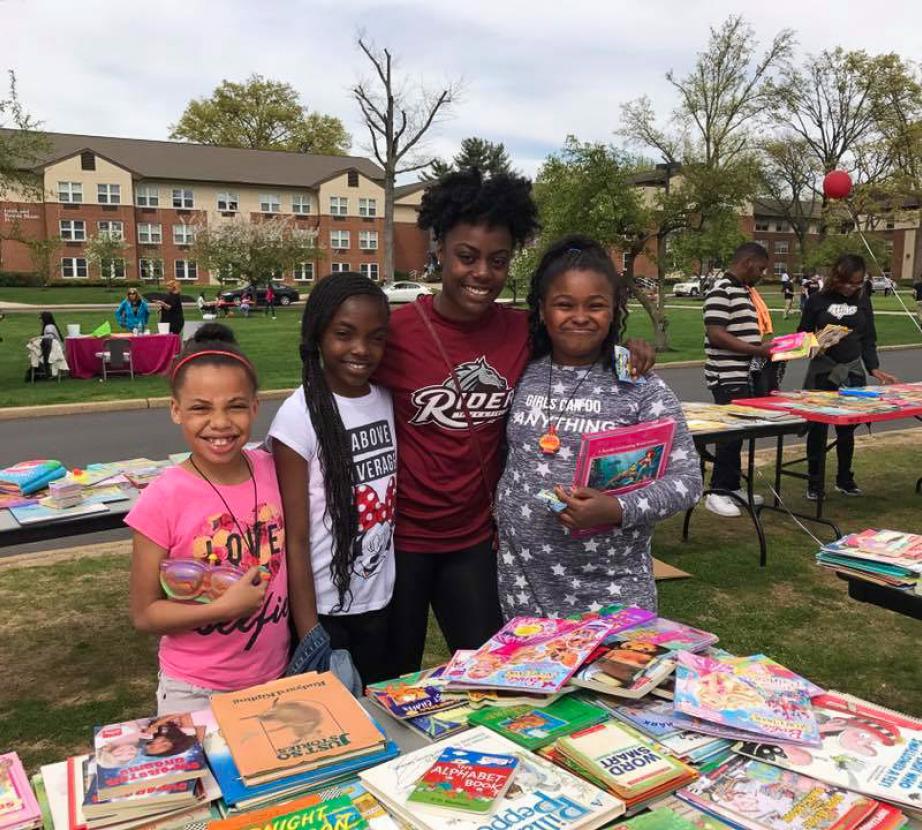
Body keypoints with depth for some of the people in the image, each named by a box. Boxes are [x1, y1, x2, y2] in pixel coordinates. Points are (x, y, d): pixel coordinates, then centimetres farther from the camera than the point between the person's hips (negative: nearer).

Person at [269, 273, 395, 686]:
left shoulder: (387, 402, 0)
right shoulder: (299, 416, -16)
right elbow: (295, 539, -14)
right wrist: (309, 634, -14)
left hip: (381, 601, 5)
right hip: (324, 608, -5)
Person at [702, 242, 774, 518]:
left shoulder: (745, 290, 16)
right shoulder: (721, 290, -15)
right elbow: (716, 334, -23)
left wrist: (766, 346, 12)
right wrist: (757, 350, -22)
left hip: (745, 375, 10)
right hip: (727, 377, -10)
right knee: (731, 432, -6)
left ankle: (732, 486, 25)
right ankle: (717, 492, 3)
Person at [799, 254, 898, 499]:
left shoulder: (863, 301, 5)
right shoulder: (818, 300, -3)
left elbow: (869, 339, 8)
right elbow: (802, 334, 1)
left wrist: (874, 368, -2)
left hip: (853, 371, 3)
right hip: (822, 371, -2)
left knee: (847, 427, 10)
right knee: (818, 426, 0)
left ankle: (845, 479, 26)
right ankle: (814, 483, 11)